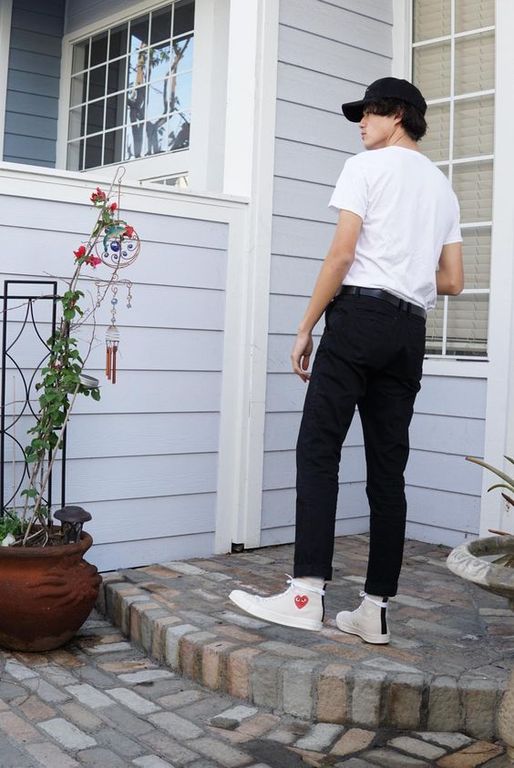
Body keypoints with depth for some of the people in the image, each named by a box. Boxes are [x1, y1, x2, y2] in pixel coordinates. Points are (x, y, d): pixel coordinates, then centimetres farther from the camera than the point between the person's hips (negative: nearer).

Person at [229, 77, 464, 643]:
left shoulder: (366, 166, 4)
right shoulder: (442, 186, 23)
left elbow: (341, 253, -7)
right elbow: (453, 281, 18)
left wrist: (305, 329, -4)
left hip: (360, 315, -6)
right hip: (411, 330, 7)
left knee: (318, 450, -8)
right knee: (388, 467, 3)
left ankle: (306, 593, -15)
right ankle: (375, 609, 4)